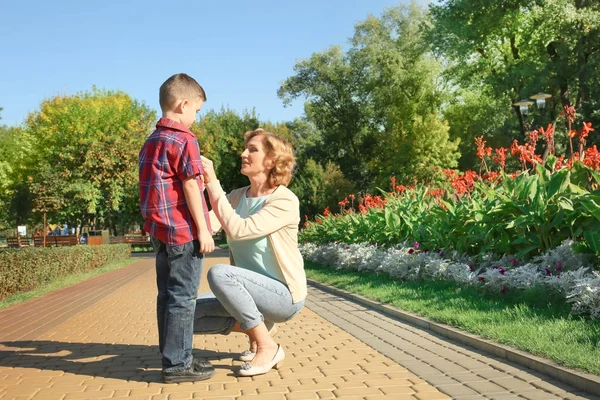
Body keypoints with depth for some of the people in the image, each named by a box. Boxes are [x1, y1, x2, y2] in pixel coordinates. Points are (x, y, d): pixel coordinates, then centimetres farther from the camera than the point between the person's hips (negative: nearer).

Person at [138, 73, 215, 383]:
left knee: (168, 295, 12)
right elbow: (190, 187, -15)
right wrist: (203, 229, -12)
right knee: (182, 297, -3)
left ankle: (173, 357, 21)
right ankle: (177, 364, 3)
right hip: (183, 231, -9)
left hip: (160, 230, 9)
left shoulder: (151, 141, 16)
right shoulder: (184, 139, -11)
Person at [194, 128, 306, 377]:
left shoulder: (285, 201, -18)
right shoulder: (236, 197, 3)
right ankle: (255, 326, 11)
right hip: (251, 292, 7)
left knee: (219, 273, -31)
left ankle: (267, 347, -16)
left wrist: (212, 183, -28)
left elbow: (238, 230, -30)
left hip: (284, 295, -7)